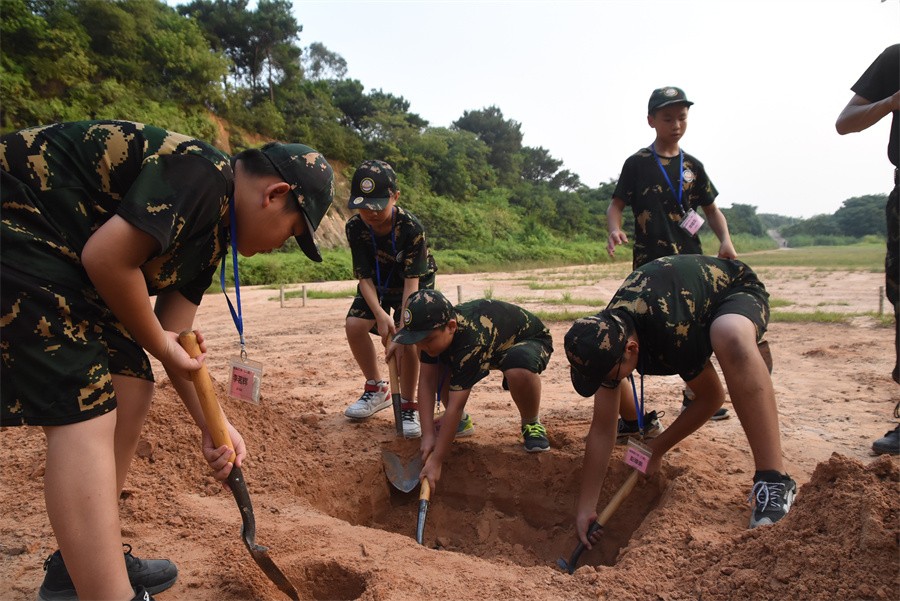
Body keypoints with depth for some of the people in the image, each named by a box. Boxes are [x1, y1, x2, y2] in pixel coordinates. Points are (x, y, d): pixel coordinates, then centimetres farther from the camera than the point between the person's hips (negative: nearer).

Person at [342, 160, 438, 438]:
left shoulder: (411, 228, -34)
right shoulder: (355, 227, -24)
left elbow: (412, 281, -32)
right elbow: (364, 277, -20)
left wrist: (403, 326, -39)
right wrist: (380, 314, -35)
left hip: (417, 282, -4)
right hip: (378, 284, 4)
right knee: (354, 325, -14)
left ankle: (407, 406, -5)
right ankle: (377, 390, 7)